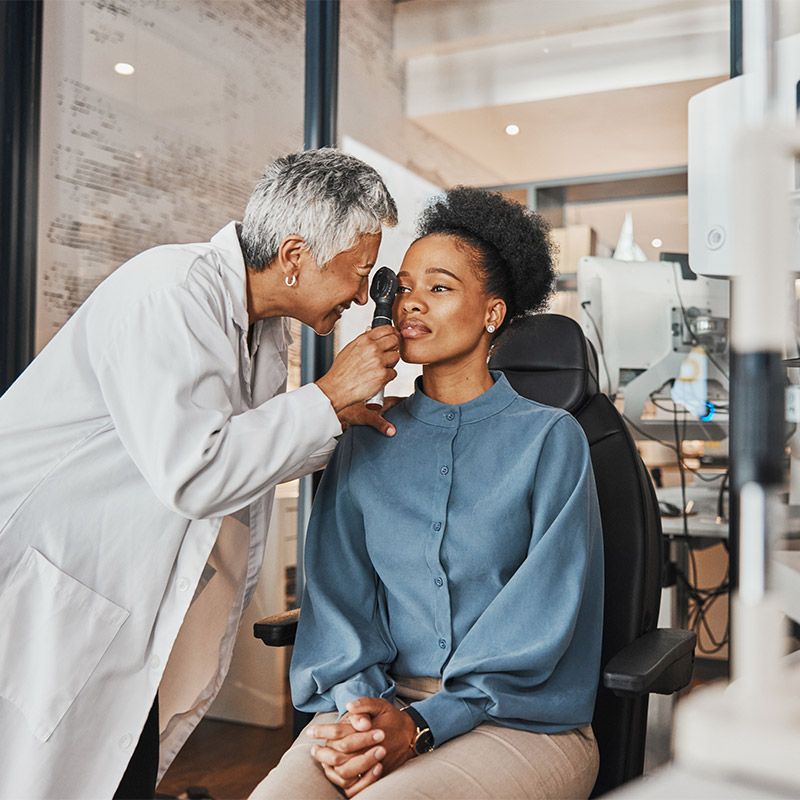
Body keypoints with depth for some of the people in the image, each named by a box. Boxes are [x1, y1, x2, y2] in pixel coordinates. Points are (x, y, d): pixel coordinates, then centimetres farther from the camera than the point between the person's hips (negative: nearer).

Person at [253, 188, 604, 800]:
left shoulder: (548, 438, 0)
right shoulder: (366, 442, 11)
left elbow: (541, 614, -7)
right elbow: (339, 587, 6)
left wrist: (422, 724, -16)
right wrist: (357, 702, -12)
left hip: (520, 720, -3)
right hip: (381, 704, 3)